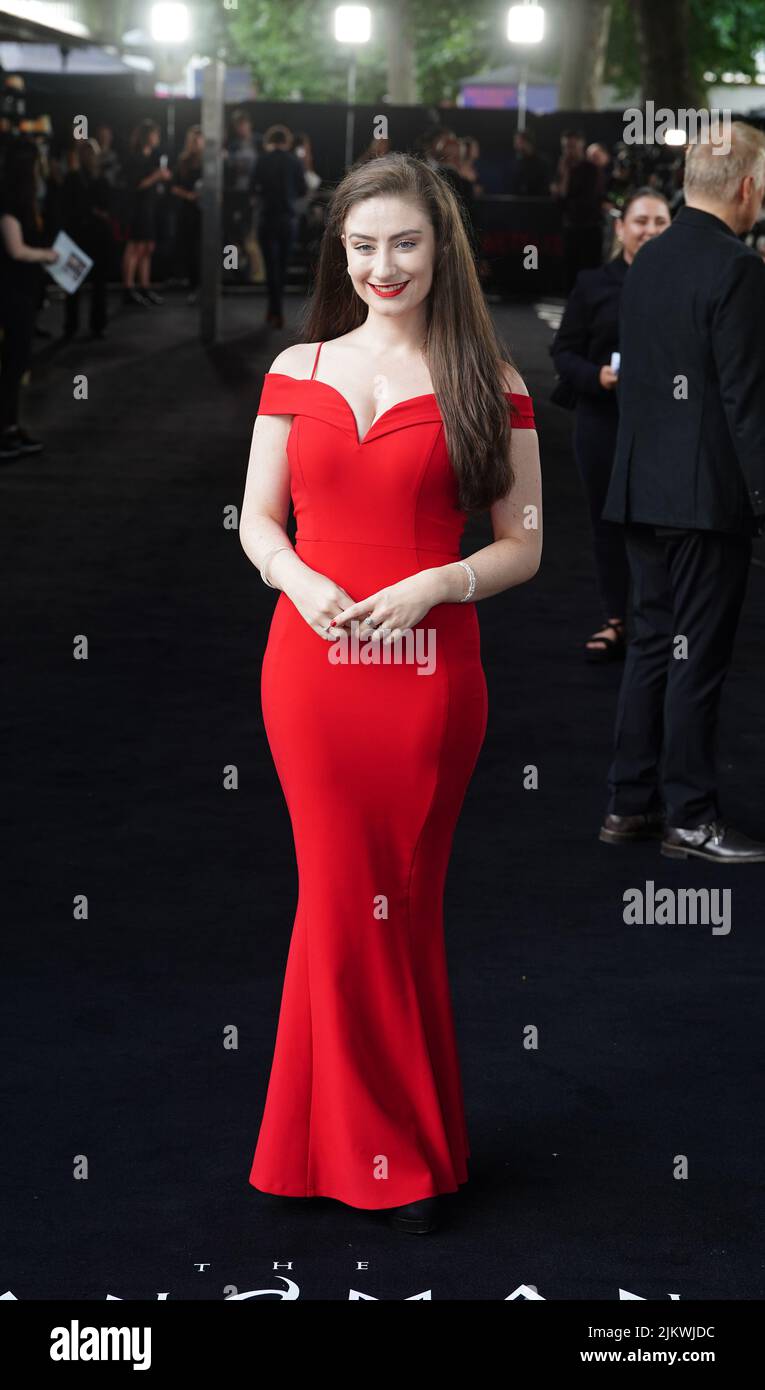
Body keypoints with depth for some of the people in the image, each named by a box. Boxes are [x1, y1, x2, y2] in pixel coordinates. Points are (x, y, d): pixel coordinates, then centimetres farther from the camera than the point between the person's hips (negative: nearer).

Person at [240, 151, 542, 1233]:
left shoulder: (485, 381, 2)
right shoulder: (297, 371, 8)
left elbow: (523, 546, 2)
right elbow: (258, 520, 11)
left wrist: (435, 585, -15)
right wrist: (302, 581, -9)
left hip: (428, 672, -2)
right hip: (310, 667, 2)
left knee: (405, 901, 5)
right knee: (344, 897, 4)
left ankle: (396, 1140, 20)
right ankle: (390, 1152, 18)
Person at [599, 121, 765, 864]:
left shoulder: (648, 260, 10)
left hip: (642, 487, 8)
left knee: (651, 645, 14)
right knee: (698, 655, -1)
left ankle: (630, 801, 19)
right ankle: (688, 816, 5)